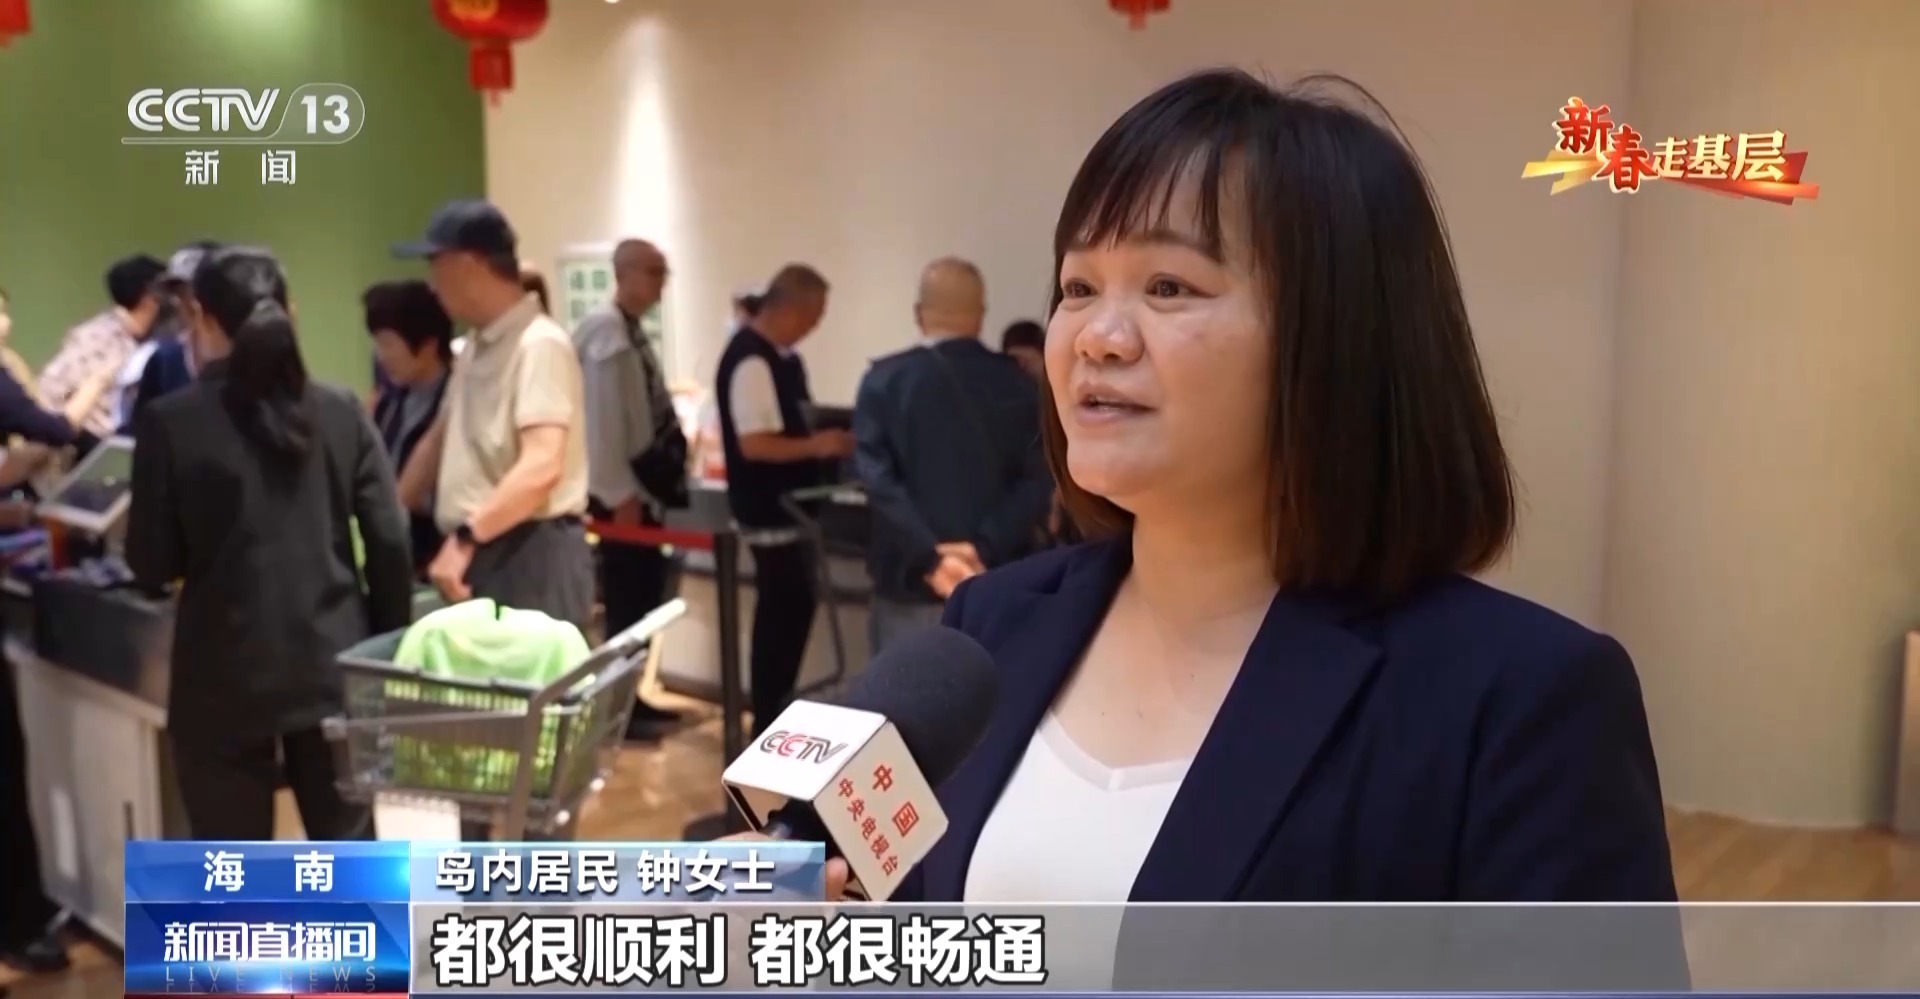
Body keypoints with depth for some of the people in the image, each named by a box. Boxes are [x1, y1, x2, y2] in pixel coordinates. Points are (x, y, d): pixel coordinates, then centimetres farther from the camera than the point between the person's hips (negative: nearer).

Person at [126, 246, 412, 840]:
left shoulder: (170, 422, -8)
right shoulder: (341, 412, -1)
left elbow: (151, 566, -5)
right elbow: (390, 541, -2)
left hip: (226, 677, -2)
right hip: (332, 663, 3)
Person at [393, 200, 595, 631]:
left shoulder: (539, 345, -14)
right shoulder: (474, 349, 16)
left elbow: (542, 466, -25)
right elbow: (441, 438, 27)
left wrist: (465, 537, -29)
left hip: (531, 557, -9)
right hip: (480, 555, 9)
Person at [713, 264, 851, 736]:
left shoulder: (782, 355, 10)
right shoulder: (751, 360, -20)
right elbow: (754, 444, -25)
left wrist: (823, 438, 5)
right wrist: (815, 446, -21)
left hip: (790, 505, 10)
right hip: (769, 511, -10)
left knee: (792, 610, 16)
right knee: (781, 615, -1)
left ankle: (778, 716, 28)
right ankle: (767, 727, 10)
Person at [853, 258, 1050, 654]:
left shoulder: (886, 379, -1)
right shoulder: (1017, 382, 3)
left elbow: (877, 478, -12)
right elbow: (1037, 481, -6)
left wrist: (928, 560, -15)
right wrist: (986, 549, -12)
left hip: (910, 582, -1)